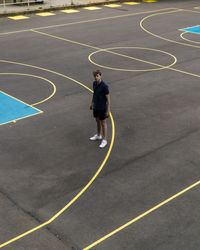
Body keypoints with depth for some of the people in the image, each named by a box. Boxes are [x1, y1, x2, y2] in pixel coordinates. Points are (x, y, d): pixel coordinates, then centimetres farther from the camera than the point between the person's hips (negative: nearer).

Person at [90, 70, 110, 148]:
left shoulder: (104, 86, -24)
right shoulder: (94, 83, -2)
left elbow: (108, 98, -20)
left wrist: (108, 110, -20)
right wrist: (92, 103, 20)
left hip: (102, 108, -7)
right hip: (95, 106, 7)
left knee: (103, 123, 4)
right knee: (97, 121, 22)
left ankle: (104, 140, 16)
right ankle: (98, 135, 41)